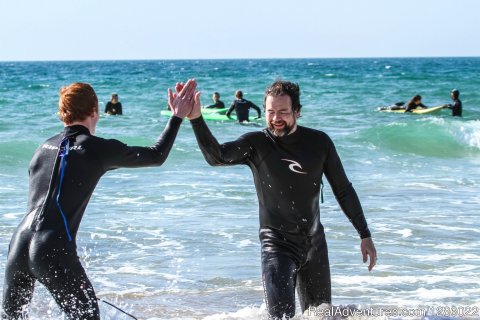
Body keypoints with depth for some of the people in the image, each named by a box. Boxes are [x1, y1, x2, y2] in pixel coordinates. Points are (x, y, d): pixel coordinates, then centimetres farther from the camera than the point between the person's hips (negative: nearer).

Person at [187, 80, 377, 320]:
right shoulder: (256, 144, -9)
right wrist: (196, 119, -43)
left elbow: (343, 190, 6)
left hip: (314, 243, 3)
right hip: (277, 244, -3)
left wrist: (365, 235, 5)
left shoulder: (318, 142, -2)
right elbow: (217, 156, -28)